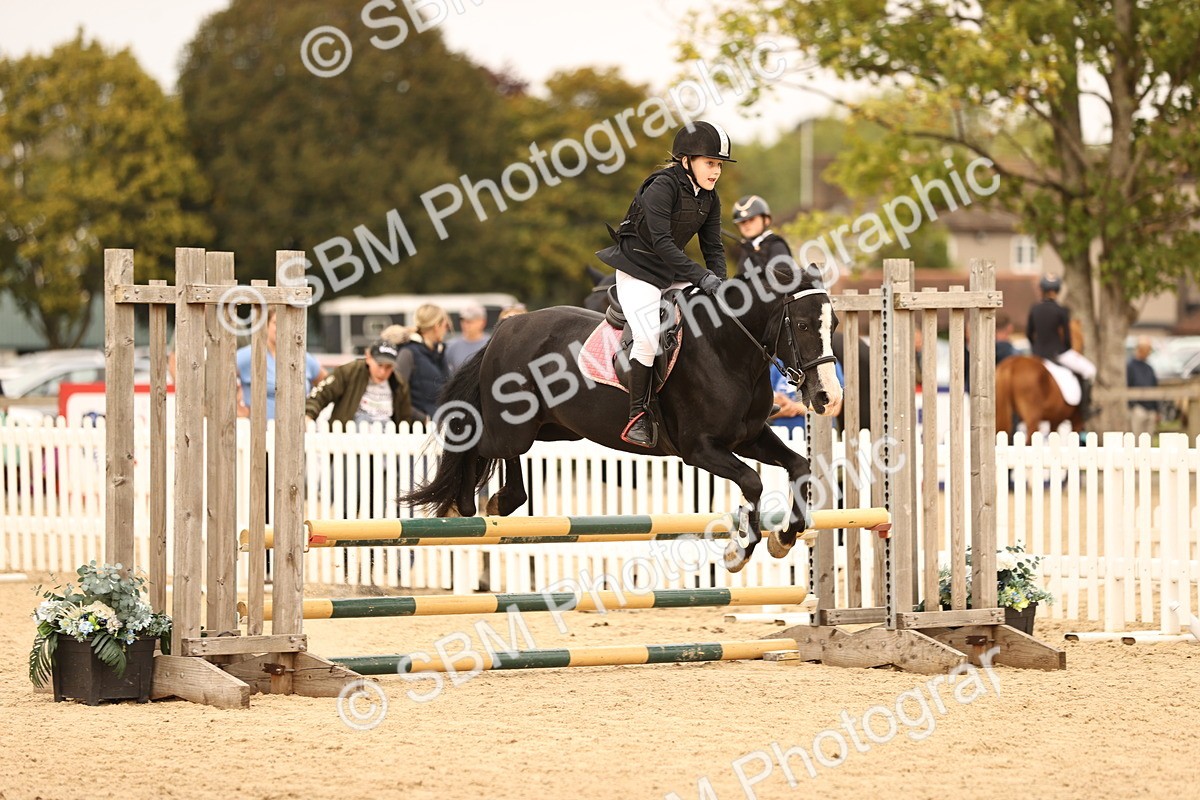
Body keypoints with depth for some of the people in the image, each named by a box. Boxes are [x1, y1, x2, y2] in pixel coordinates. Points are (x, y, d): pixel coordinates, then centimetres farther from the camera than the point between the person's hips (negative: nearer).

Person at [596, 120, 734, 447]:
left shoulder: (709, 199, 3)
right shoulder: (662, 187, -21)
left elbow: (713, 247, 5)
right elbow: (661, 241, -29)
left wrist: (720, 284, -12)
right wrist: (701, 275, -34)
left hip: (673, 273, 8)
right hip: (638, 270, -8)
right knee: (649, 338, -23)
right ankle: (638, 416, -13)